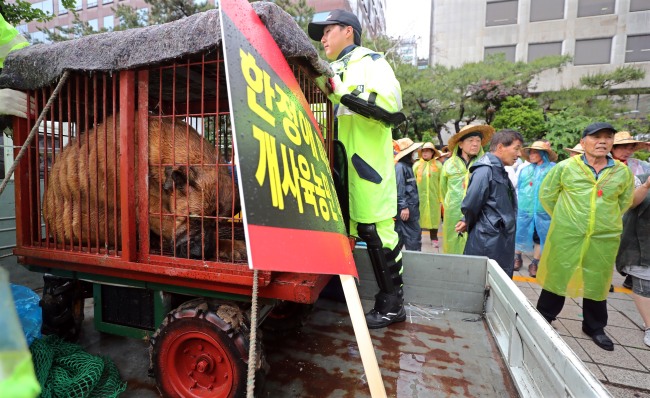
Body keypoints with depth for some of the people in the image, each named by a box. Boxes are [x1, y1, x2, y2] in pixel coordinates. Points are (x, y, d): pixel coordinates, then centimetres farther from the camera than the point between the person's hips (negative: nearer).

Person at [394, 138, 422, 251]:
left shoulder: (408, 165, 17)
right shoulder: (400, 166, -14)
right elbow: (398, 188, -20)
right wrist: (403, 207, -23)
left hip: (411, 207, 9)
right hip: (406, 208, -9)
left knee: (400, 236, 13)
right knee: (414, 236, -3)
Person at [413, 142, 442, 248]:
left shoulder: (438, 165, -1)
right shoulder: (416, 165, 3)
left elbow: (441, 182, -1)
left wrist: (441, 197, -3)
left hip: (433, 197, 0)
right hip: (419, 197, 1)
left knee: (433, 217, 9)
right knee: (419, 218, 5)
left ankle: (434, 238, 23)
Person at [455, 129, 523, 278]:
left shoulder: (499, 171, 12)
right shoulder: (485, 170, -18)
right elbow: (470, 205, -21)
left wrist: (468, 223, 7)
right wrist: (469, 224, -1)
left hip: (502, 243, 9)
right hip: (488, 243, -9)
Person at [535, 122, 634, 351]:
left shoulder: (623, 172, 2)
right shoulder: (565, 167, -5)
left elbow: (624, 202, 17)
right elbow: (546, 194, 4)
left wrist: (607, 221, 11)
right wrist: (562, 218, 5)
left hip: (605, 238, 3)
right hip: (566, 236, -2)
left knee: (597, 282, 14)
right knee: (557, 277, 8)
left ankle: (595, 327, 33)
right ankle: (543, 318, 25)